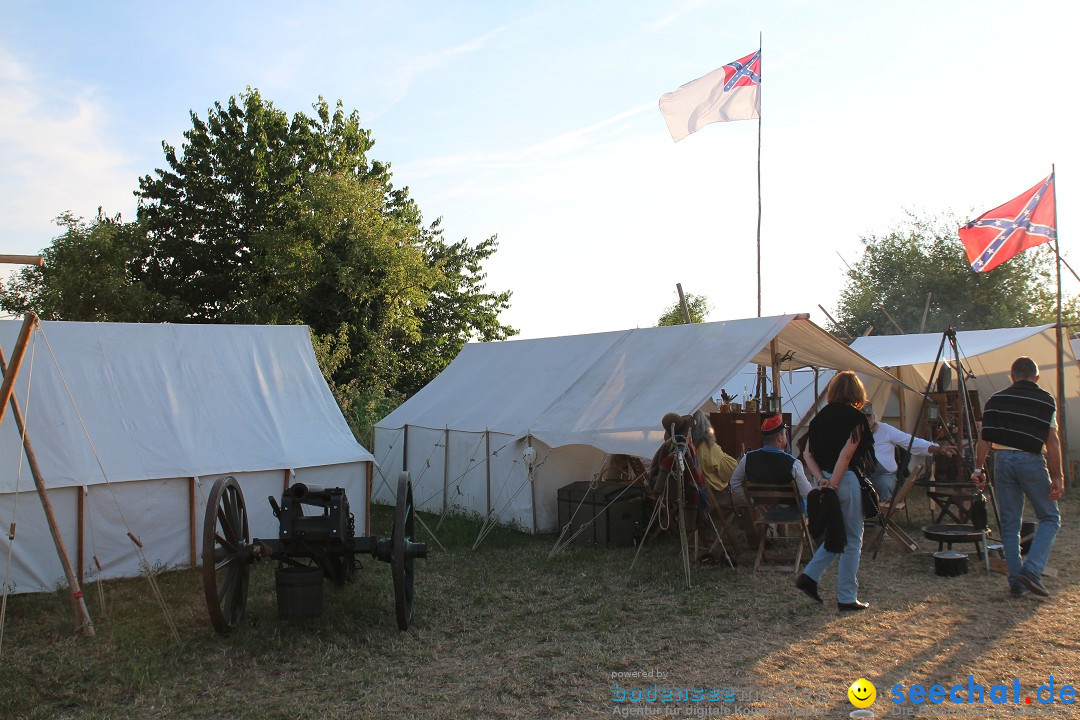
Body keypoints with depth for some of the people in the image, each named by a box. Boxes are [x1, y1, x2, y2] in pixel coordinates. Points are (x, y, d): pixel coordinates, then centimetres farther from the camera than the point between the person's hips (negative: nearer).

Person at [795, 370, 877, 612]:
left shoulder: (820, 416, 8)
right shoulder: (855, 417, -10)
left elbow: (807, 453, 4)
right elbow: (846, 454, -19)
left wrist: (821, 479, -2)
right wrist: (833, 483, -16)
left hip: (824, 480, 7)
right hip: (846, 481, -7)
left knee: (837, 535, 21)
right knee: (853, 540, 5)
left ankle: (809, 576, 11)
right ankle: (847, 599, 10)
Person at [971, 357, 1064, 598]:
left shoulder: (996, 400, 9)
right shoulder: (1046, 400, 2)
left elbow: (984, 439, 5)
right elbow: (1052, 441, -5)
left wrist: (979, 469, 9)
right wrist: (1057, 476, -4)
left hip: (1002, 460, 3)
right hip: (1031, 461, -3)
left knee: (1010, 524, 9)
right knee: (1050, 518, 11)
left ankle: (1016, 583, 11)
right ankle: (1031, 570, -6)